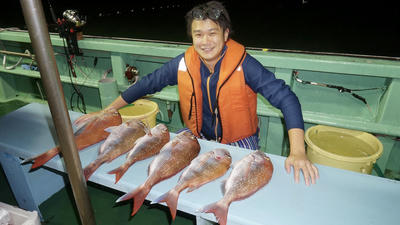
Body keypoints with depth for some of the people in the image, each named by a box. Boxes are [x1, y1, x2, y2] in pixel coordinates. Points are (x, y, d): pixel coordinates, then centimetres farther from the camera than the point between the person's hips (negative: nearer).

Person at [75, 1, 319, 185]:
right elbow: (147, 84, 0)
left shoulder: (243, 64, -22)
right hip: (200, 138, 4)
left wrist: (298, 151, -39)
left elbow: (285, 97, -27)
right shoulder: (183, 64, -11)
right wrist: (107, 111, 3)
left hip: (239, 141, -3)